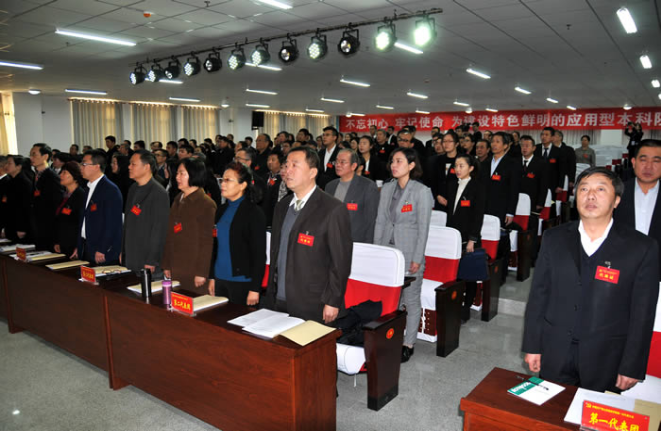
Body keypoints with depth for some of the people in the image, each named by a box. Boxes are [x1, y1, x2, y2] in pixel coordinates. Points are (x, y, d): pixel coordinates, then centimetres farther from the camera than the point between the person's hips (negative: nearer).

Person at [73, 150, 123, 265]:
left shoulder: (111, 190, -14)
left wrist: (102, 251, -19)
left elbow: (113, 224, -18)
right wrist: (79, 247, 15)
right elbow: (85, 220, 18)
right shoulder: (89, 188, 15)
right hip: (86, 249, 8)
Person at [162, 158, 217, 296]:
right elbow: (169, 235, 13)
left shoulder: (206, 204, -9)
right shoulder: (178, 201, 13)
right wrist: (166, 265, 10)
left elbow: (207, 242, -11)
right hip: (175, 271, 6)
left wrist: (201, 273, -13)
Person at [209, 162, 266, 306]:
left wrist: (255, 289, -14)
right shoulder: (222, 210, 10)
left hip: (242, 283, -6)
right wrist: (212, 277, 12)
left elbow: (259, 254, -12)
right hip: (220, 279, 6)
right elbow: (216, 246, 15)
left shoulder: (254, 212, -10)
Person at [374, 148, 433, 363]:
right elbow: (380, 221, 10)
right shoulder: (387, 189, 7)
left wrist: (417, 259, -12)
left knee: (411, 301, 7)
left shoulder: (421, 191, -9)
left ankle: (408, 344, 21)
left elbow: (423, 228, -10)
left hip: (409, 254, -5)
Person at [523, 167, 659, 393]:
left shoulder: (642, 248, -6)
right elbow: (538, 294, 2)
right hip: (555, 355, 2)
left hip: (605, 361, -2)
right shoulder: (554, 238, 1)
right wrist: (532, 346, 2)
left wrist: (632, 366, -4)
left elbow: (642, 313, -4)